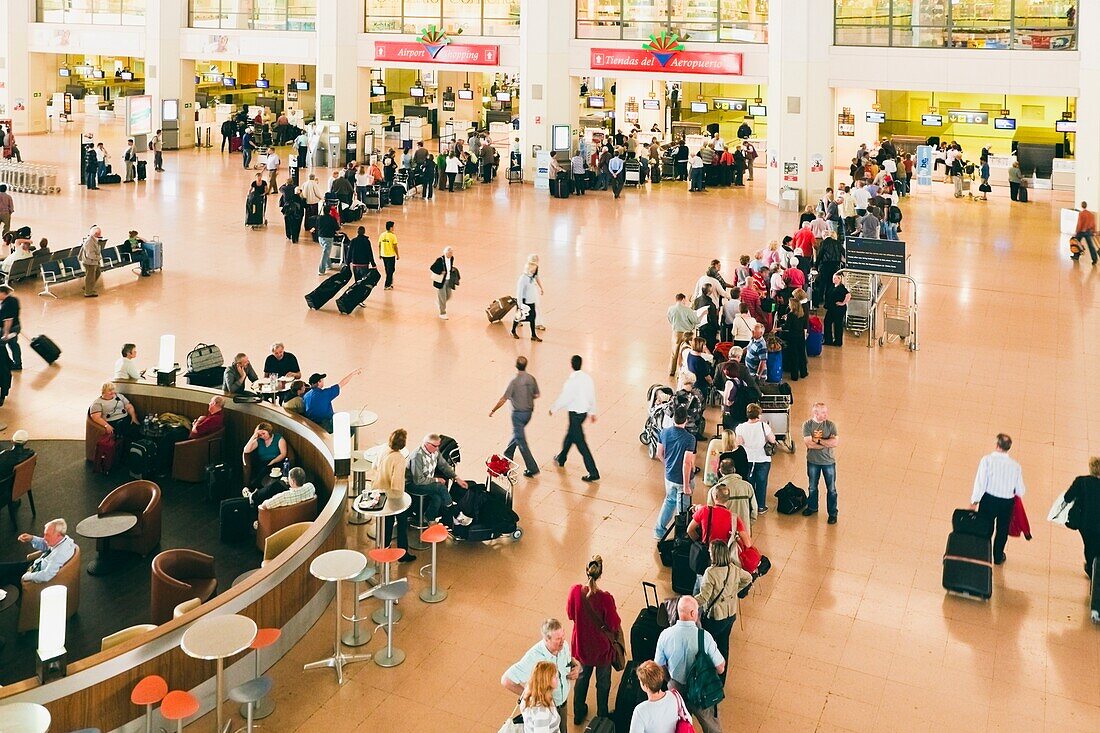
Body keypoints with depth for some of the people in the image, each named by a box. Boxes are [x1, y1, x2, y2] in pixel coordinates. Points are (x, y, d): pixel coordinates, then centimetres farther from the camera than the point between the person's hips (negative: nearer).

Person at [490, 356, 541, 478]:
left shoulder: (514, 381, -20)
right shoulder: (531, 379, -4)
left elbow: (503, 399, -17)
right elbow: (536, 395, 6)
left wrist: (493, 410, -5)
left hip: (518, 413, -7)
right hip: (529, 412, 7)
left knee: (521, 441, -1)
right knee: (517, 434, 28)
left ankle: (532, 468, -2)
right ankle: (508, 454, 48)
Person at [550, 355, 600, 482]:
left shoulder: (571, 382, -23)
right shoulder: (587, 378, -2)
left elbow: (564, 399, -18)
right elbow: (592, 397, 7)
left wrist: (553, 409, -1)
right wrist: (592, 412, 19)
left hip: (575, 413, -8)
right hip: (584, 411, 8)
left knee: (580, 443, -3)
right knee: (570, 435, 28)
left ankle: (593, 473, -4)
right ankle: (561, 459, 49)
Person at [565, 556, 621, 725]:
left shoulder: (575, 591, -22)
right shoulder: (605, 598, -32)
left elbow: (570, 615, -5)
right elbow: (614, 626, -19)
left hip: (582, 643, 3)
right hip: (601, 647, -3)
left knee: (583, 675, 29)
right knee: (603, 681, 23)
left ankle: (578, 714, 46)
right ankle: (602, 716, 42)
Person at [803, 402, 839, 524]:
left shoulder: (830, 425, -11)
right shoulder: (807, 425, -12)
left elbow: (835, 442, -21)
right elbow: (809, 444, -22)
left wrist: (818, 440, -21)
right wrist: (828, 443, -19)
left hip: (829, 461, -1)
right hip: (813, 461, 1)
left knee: (831, 489, 8)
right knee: (812, 487, 19)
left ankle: (832, 513, 22)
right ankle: (812, 507, 41)